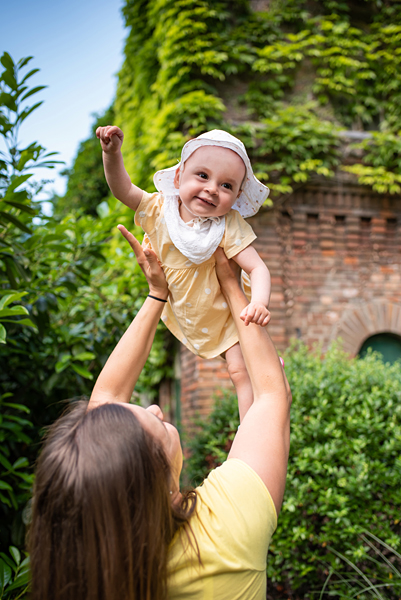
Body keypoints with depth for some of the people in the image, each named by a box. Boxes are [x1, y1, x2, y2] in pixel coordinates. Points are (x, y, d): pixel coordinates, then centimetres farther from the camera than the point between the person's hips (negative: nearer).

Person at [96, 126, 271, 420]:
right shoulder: (159, 209, -20)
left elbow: (258, 267, -33)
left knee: (242, 370, -6)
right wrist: (112, 153, -33)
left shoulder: (229, 227, -30)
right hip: (182, 313, 4)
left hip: (223, 312, -4)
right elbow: (123, 189, -15)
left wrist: (259, 302, -53)